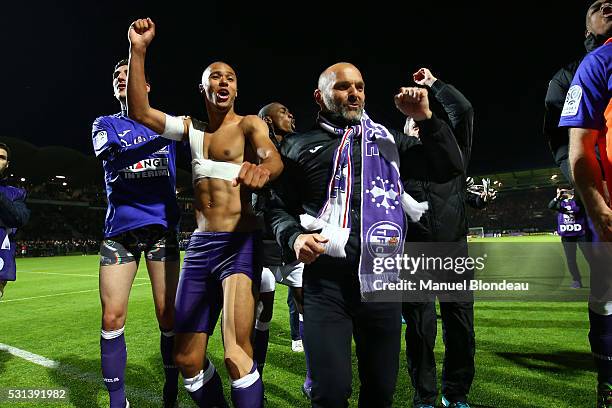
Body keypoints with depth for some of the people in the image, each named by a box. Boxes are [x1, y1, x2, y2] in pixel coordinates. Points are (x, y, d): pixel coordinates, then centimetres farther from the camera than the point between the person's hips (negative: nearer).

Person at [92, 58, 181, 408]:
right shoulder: (106, 124, 12)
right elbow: (116, 159, -8)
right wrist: (161, 137, -18)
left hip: (163, 225, 0)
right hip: (120, 227, 0)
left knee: (168, 317, 0)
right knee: (112, 317, -2)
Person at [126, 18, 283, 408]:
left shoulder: (249, 124, -1)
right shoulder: (192, 128, 14)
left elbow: (275, 159, -21)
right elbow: (139, 113, 3)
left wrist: (260, 169, -45)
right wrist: (138, 50, -4)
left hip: (240, 243, -5)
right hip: (200, 244, 5)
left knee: (237, 354, -21)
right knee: (187, 359, 7)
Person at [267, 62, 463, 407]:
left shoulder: (387, 139, 14)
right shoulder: (300, 147, 9)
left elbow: (450, 168, 12)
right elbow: (279, 207, 11)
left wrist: (425, 118, 0)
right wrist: (294, 238, -9)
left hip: (381, 277, 3)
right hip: (326, 279, -2)